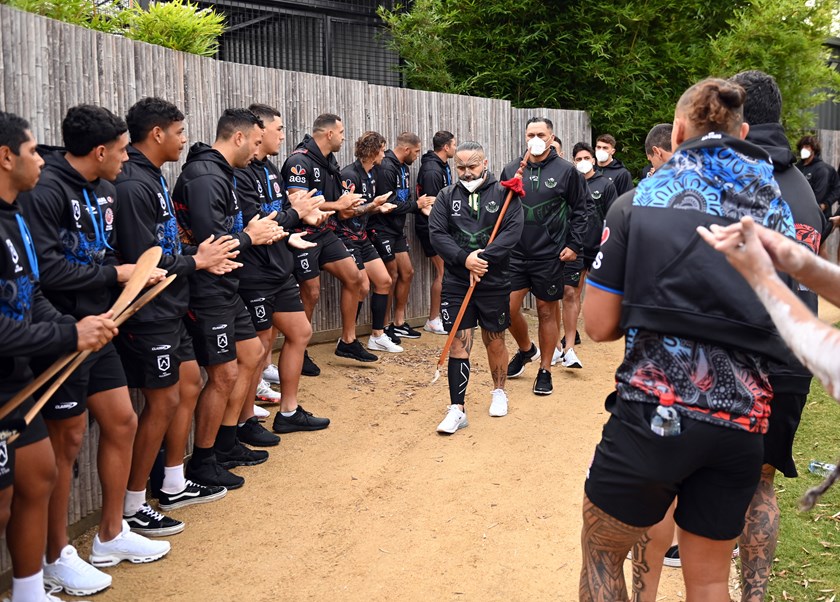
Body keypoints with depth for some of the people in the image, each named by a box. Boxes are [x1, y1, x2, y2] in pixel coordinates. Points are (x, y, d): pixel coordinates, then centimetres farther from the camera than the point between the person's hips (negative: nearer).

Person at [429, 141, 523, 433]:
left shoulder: (504, 193, -1)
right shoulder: (447, 196, 5)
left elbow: (513, 231, -12)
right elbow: (436, 233, -4)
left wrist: (484, 258, -21)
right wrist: (464, 259, -17)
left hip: (494, 282, -1)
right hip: (456, 283, 1)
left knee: (494, 341, 12)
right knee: (459, 343, -2)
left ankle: (499, 392, 36)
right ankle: (456, 409, 3)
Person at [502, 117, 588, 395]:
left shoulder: (566, 171, -3)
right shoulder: (512, 169, 5)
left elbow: (579, 211, 2)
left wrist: (574, 245, -5)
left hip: (551, 256, -3)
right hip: (516, 254, 3)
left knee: (547, 312, 6)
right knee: (509, 307, 0)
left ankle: (545, 371, 19)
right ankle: (526, 350, 30)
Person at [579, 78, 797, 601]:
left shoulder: (637, 203, -2)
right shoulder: (778, 208, 9)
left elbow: (600, 326, -2)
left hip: (653, 410, -4)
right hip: (743, 420, 4)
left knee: (601, 553, 19)